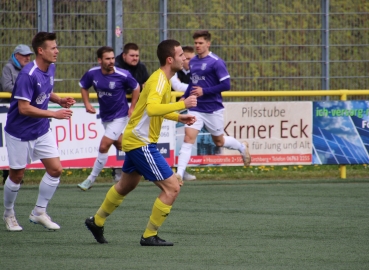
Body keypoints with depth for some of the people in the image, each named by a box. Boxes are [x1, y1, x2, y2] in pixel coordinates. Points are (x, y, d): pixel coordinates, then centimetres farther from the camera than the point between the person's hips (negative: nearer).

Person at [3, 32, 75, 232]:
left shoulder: (50, 68, 0)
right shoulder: (27, 75, -26)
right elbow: (24, 108, -28)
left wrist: (60, 100, -3)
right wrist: (54, 114, -29)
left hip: (41, 131, 7)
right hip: (20, 132, -7)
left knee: (55, 170, 0)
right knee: (16, 176, 5)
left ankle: (39, 212, 14)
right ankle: (8, 214, 27)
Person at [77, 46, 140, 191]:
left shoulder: (123, 75, -20)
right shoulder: (92, 74, -10)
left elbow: (136, 88, -3)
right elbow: (83, 87, 9)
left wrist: (132, 108, -5)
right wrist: (87, 104, -5)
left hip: (120, 116, -5)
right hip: (104, 116, 5)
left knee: (103, 146, -10)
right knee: (119, 145, 19)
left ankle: (91, 179, 1)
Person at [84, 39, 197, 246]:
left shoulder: (163, 79, 10)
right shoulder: (159, 80, -21)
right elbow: (152, 108, -38)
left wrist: (178, 117, 12)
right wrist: (182, 104, -34)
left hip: (134, 141, 11)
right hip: (141, 143, -11)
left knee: (126, 186, 28)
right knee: (172, 187, -11)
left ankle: (97, 221, 45)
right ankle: (150, 236, -2)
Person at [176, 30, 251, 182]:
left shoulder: (216, 62, -13)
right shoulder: (193, 62, 7)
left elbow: (226, 85, -17)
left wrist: (204, 91, -21)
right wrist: (184, 98, 10)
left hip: (213, 109, -4)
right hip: (196, 109, 4)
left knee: (219, 141, 13)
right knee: (188, 137, -12)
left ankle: (242, 147, 44)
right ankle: (179, 174, -17)